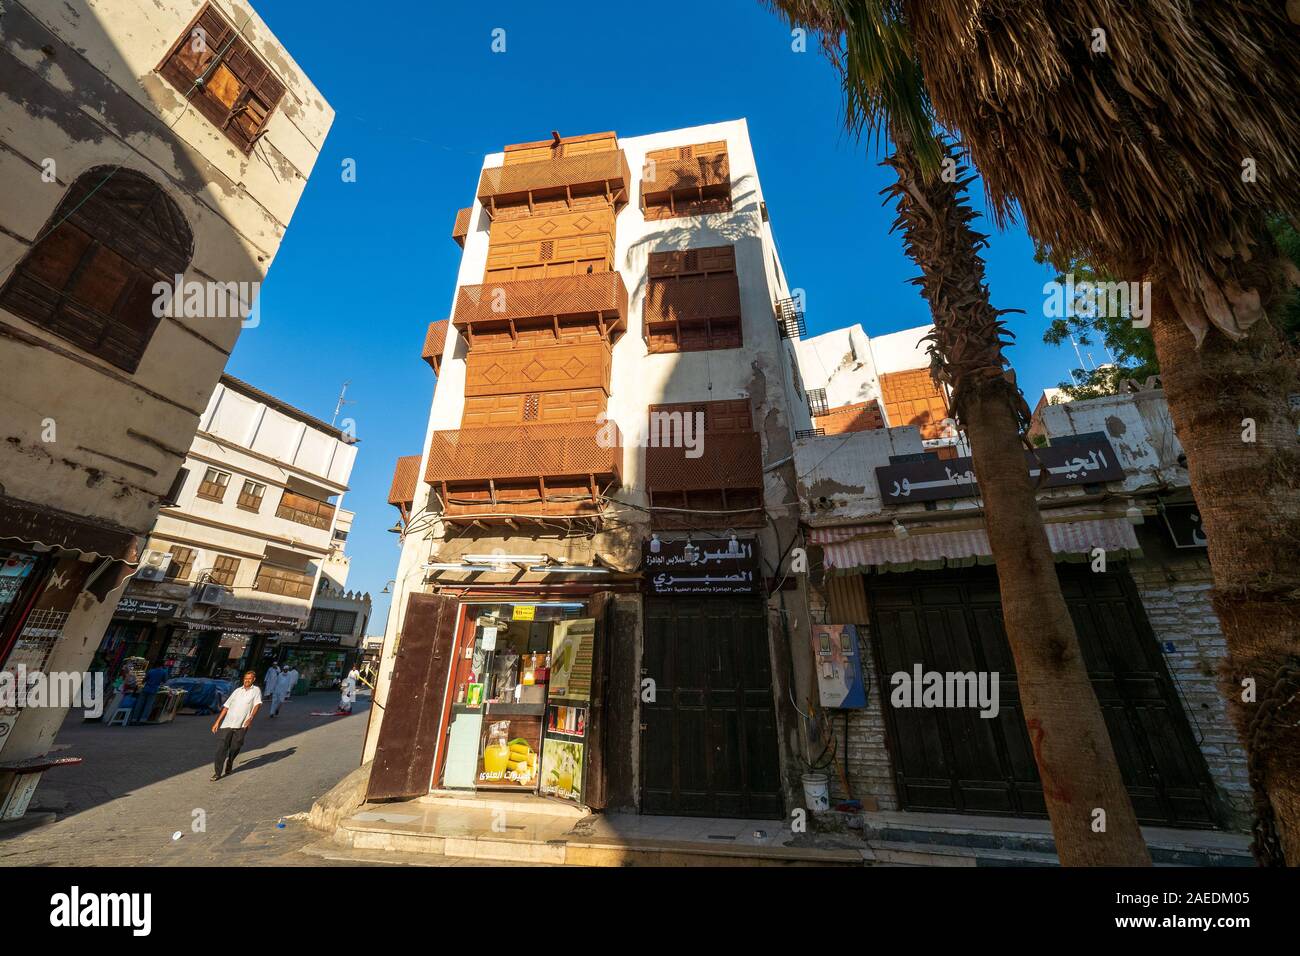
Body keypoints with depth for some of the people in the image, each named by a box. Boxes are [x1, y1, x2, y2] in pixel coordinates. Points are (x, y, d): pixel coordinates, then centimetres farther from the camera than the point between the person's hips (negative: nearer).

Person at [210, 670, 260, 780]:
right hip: (227, 723, 2)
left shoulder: (256, 690, 2)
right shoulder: (237, 690, 14)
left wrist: (251, 717, -26)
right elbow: (226, 706, 18)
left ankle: (229, 764, 33)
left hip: (241, 725, -2)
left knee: (235, 748, 6)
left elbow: (258, 704, -11)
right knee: (221, 747, -6)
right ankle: (217, 772, 3)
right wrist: (217, 722, 11)